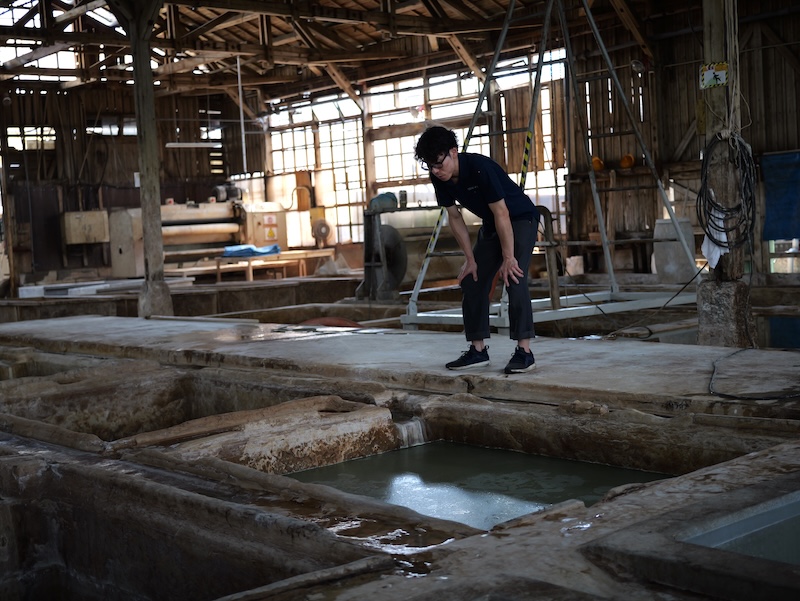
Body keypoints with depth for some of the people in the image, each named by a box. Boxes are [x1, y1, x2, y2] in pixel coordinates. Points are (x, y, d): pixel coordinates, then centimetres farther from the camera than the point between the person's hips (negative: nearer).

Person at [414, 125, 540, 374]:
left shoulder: (480, 168, -32)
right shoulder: (439, 179, -10)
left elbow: (502, 214, -29)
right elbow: (455, 218, 0)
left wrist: (508, 258, -26)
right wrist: (470, 258, -1)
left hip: (520, 219, -8)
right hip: (491, 225, 8)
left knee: (514, 278, -22)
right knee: (472, 282, 3)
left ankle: (524, 351, -19)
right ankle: (478, 350, 10)